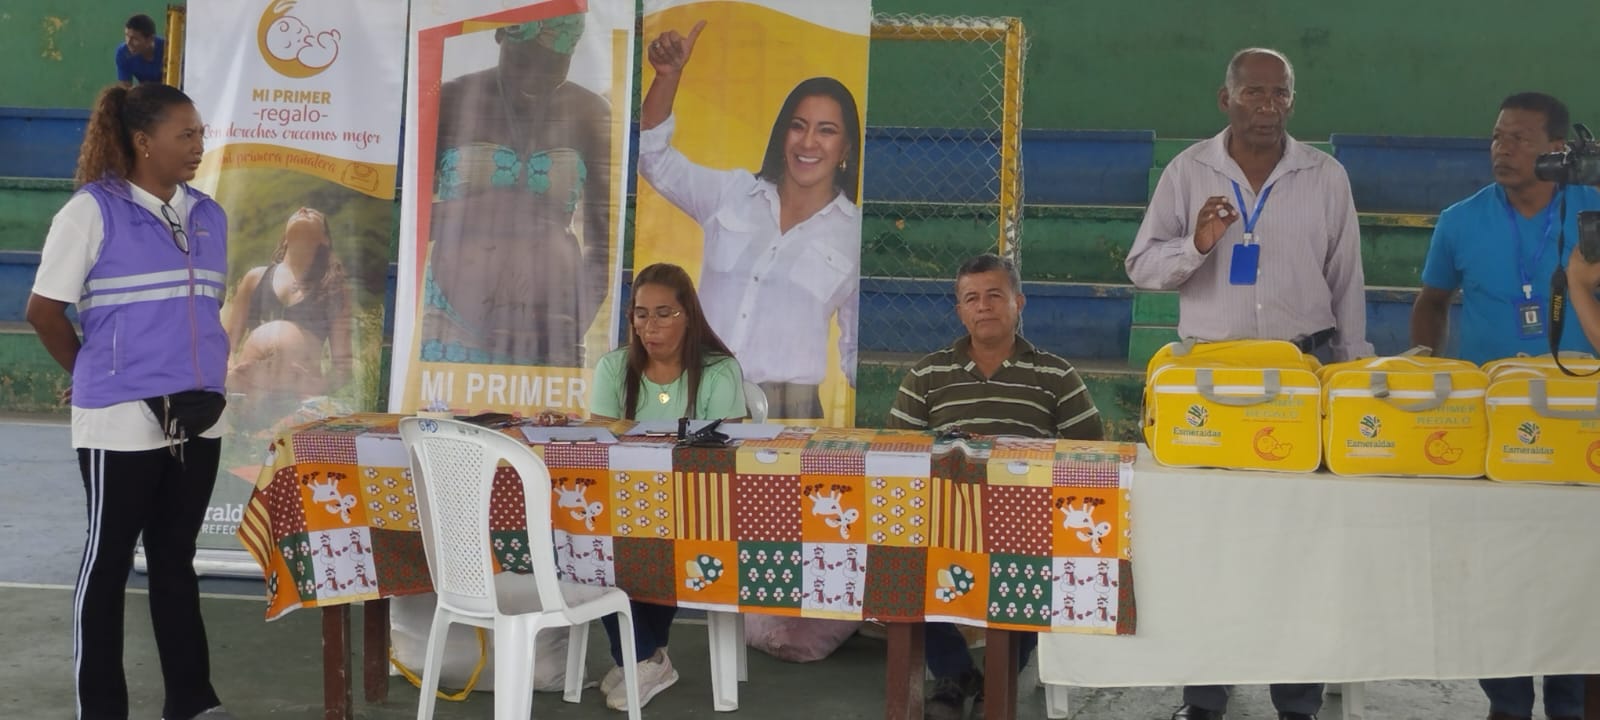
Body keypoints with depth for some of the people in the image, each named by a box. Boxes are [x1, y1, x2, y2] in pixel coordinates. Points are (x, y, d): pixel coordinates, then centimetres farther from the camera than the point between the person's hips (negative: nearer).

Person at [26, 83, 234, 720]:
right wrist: (96, 377, 3)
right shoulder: (93, 210, -9)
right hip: (122, 420, -6)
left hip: (198, 417, 6)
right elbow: (44, 311, -6)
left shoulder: (208, 216, 9)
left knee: (176, 559, 14)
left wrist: (202, 376, 11)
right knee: (108, 561, 5)